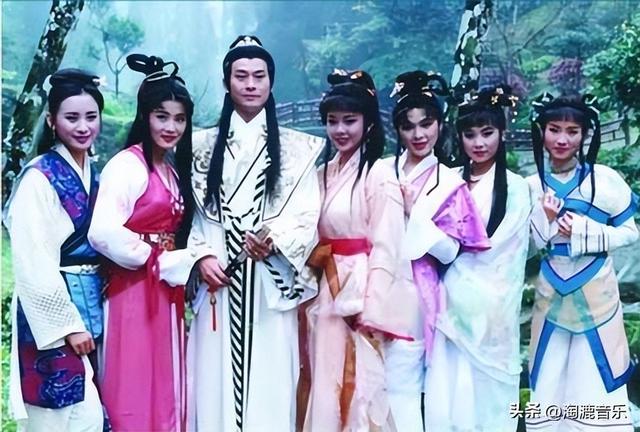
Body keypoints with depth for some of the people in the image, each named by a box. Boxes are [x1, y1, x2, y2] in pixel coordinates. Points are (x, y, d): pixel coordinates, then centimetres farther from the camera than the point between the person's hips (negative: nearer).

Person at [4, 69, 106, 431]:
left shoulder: (95, 174, 10)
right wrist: (67, 322, -16)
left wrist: (88, 316, 10)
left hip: (93, 306, 8)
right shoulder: (39, 178, -13)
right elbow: (34, 264, -16)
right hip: (55, 311, -7)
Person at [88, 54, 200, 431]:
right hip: (135, 292, -8)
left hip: (167, 292, 8)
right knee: (136, 393, 0)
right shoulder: (127, 165, -13)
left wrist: (189, 260, 1)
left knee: (166, 389, 14)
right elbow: (103, 233, -26)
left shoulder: (174, 170, 13)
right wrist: (158, 260, -16)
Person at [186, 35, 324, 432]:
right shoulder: (204, 145, 13)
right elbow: (188, 213, 8)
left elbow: (308, 217, 0)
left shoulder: (295, 148, 8)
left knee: (269, 386, 0)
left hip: (270, 285, -1)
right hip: (219, 282, 1)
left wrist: (274, 239, -18)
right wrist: (201, 256, -8)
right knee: (215, 385, 2)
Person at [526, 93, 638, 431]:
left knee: (598, 381, 4)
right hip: (551, 292, 3)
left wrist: (584, 229, -16)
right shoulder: (533, 185, 2)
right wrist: (546, 217, -14)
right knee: (548, 382, 10)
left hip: (595, 291, -2)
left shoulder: (604, 179, -6)